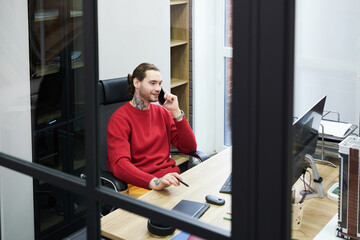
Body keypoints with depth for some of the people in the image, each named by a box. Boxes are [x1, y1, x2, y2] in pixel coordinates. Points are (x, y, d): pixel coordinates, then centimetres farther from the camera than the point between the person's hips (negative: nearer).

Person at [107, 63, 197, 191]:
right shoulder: (120, 119, -5)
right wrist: (155, 182, -36)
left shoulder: (162, 112, 16)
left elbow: (190, 147, 11)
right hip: (143, 184, -7)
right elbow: (120, 164, -20)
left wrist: (176, 112, 0)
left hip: (170, 177, 7)